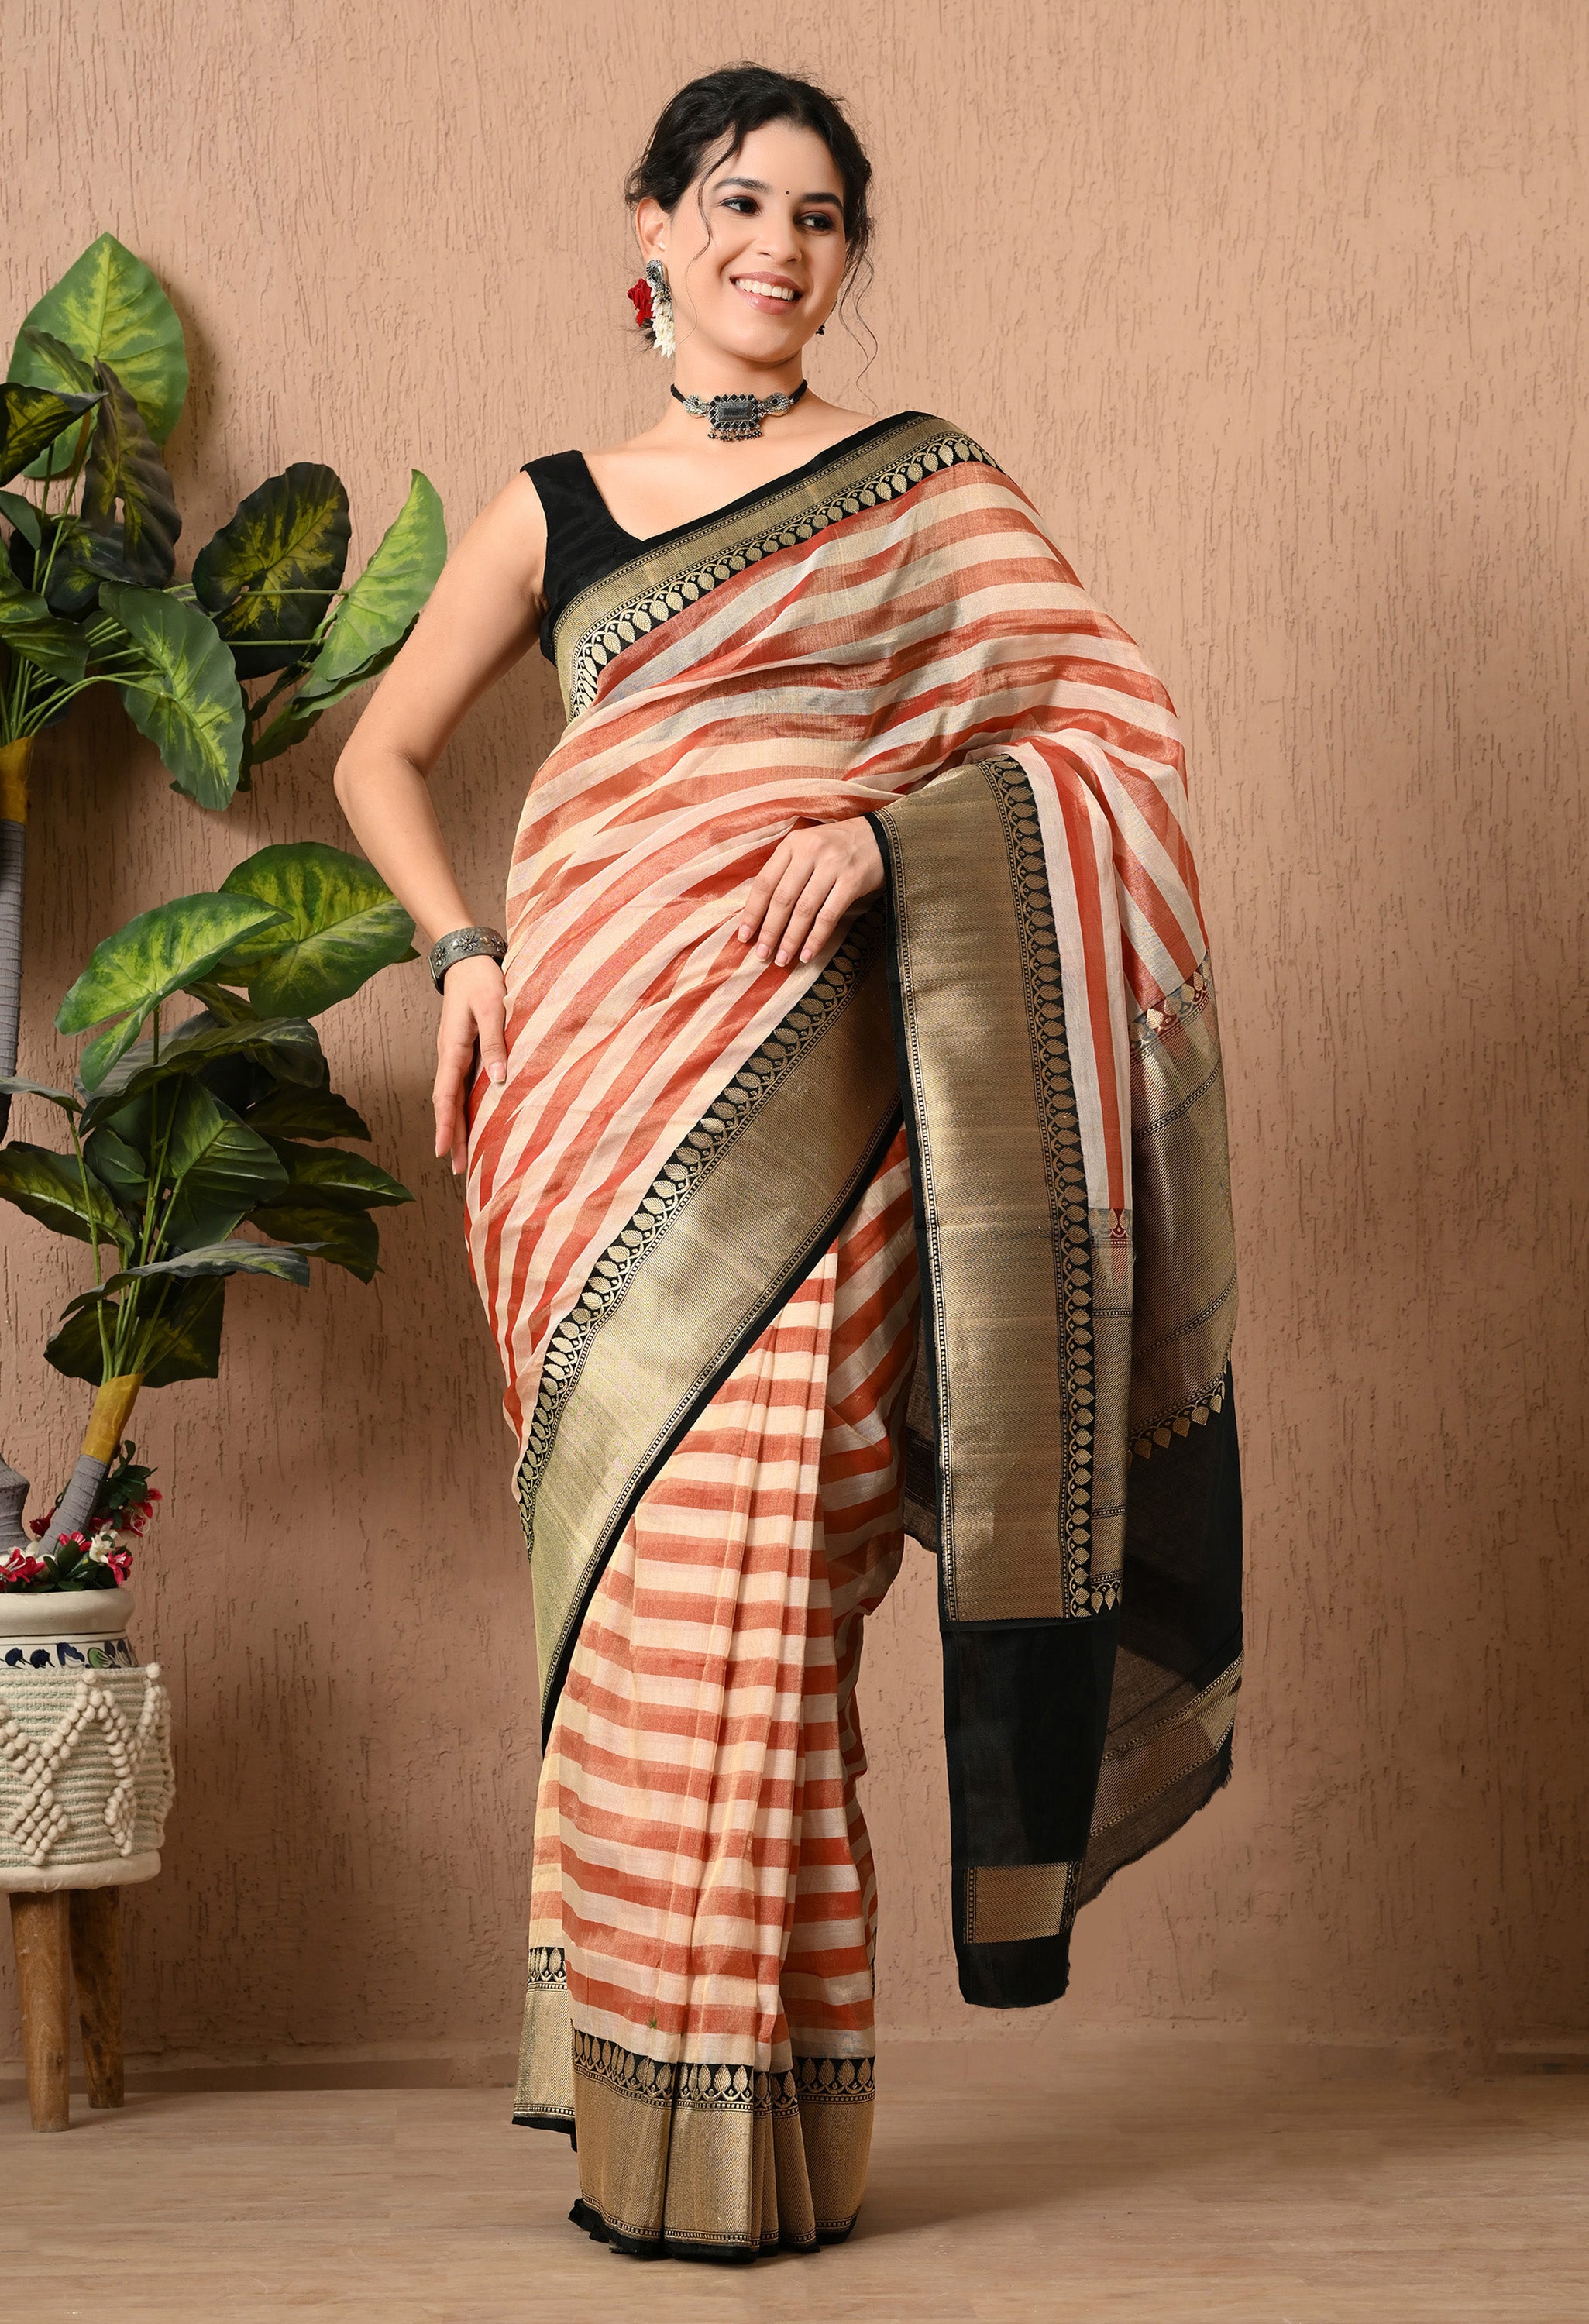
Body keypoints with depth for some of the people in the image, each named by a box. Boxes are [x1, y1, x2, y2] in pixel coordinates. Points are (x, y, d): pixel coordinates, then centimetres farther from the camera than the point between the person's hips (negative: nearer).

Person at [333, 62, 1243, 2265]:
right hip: (599, 1061, 2)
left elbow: (1099, 728, 3)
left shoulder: (928, 486, 11)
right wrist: (464, 948, 6)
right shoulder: (552, 509, 15)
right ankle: (624, 2094, 11)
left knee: (753, 1563, -10)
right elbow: (381, 755, 23)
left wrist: (886, 834, -12)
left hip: (809, 1064, -2)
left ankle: (748, 2134, 0)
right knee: (625, 1564, 1)